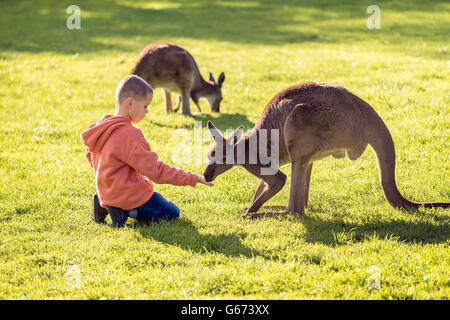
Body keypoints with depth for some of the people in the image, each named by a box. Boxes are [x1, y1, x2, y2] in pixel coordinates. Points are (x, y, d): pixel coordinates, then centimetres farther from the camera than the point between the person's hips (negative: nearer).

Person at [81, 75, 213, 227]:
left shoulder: (101, 127, 3)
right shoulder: (129, 135, -24)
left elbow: (90, 155, 18)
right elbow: (155, 170, -23)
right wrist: (191, 179, -18)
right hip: (129, 194, -9)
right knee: (172, 213, 4)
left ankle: (105, 206, 9)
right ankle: (124, 211, -9)